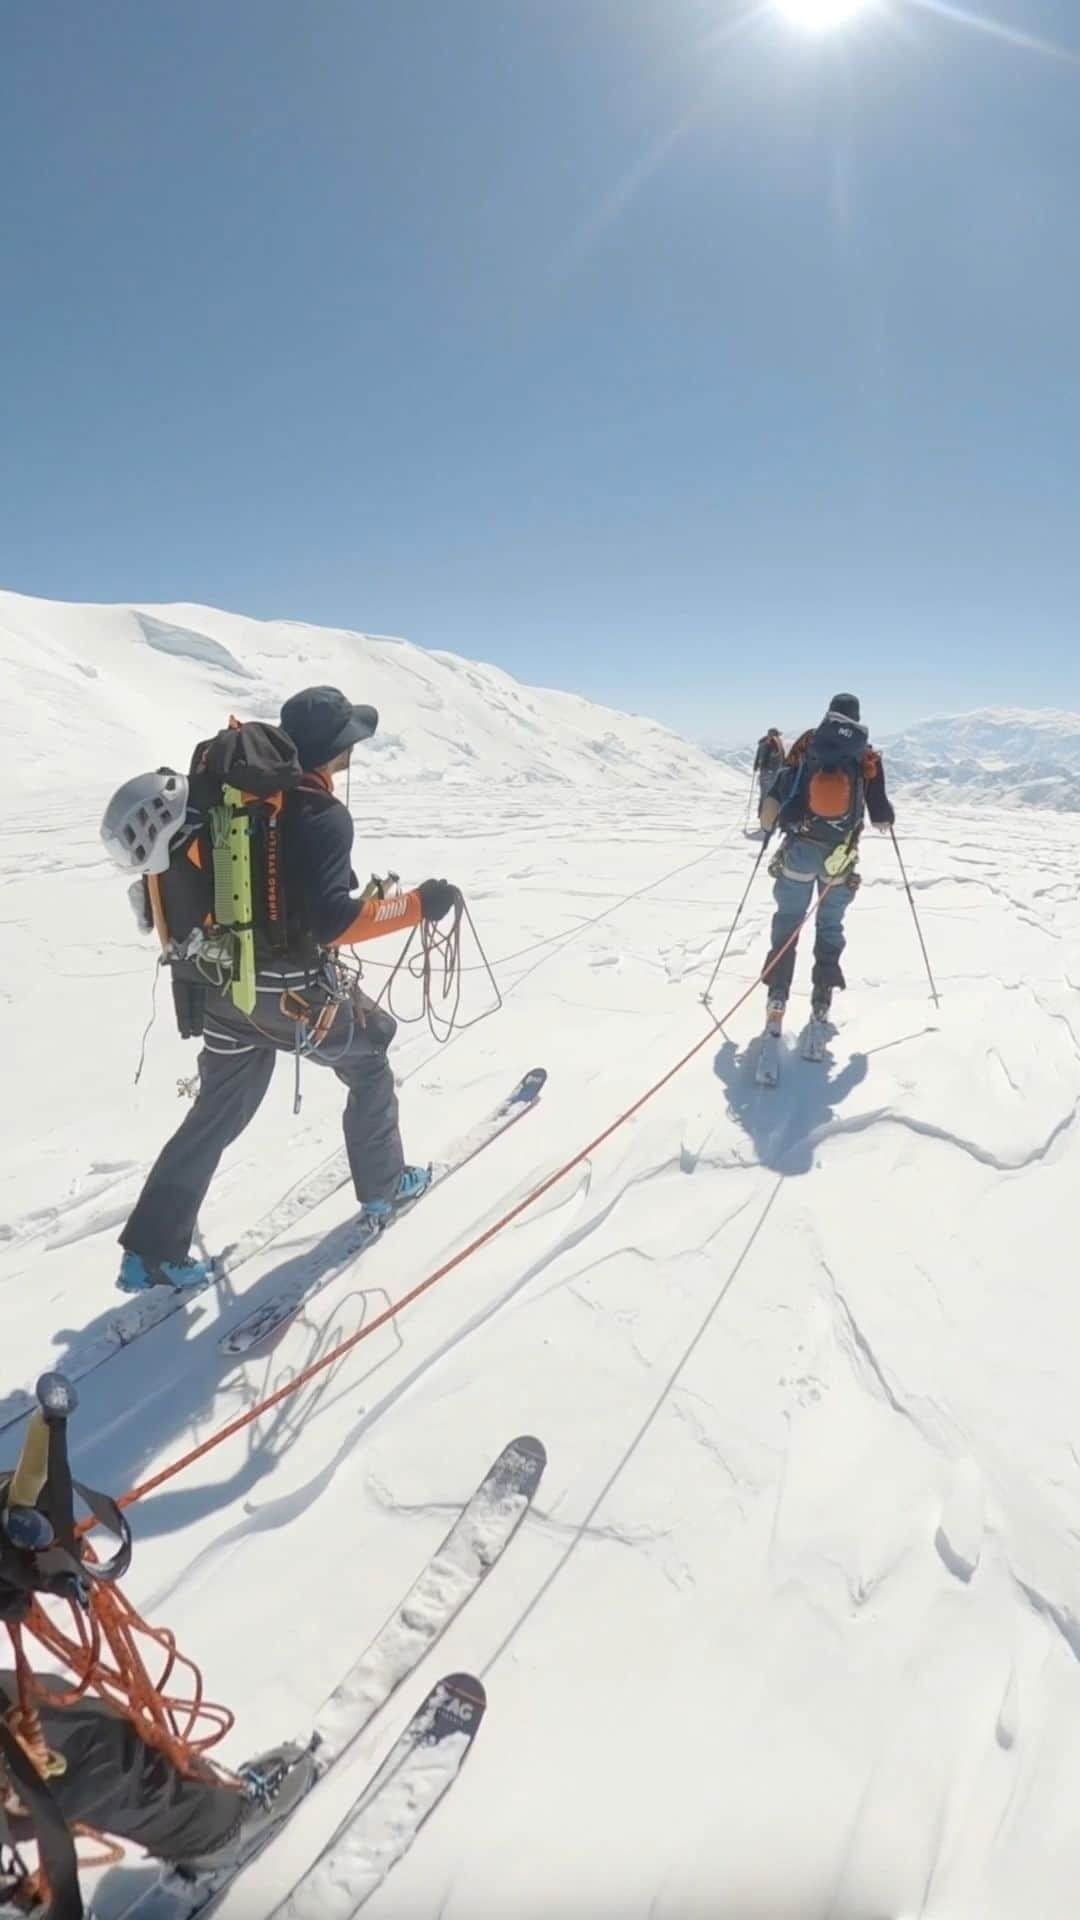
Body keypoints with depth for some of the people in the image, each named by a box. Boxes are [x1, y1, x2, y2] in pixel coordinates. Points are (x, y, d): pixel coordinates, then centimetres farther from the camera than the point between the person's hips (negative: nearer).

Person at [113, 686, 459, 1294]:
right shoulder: (325, 816, -20)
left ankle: (152, 1251, 21)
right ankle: (384, 1189, 33)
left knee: (216, 1115, 16)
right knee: (371, 1068, 19)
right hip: (292, 990, -7)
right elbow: (330, 922, -28)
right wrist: (416, 904, -23)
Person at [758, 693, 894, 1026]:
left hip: (799, 847, 0)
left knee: (787, 919, 7)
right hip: (840, 855, 1)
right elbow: (881, 816, 5)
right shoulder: (867, 755, 4)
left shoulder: (807, 742, 4)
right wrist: (886, 820, 27)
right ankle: (822, 998, 14)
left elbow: (777, 790, -3)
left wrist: (767, 824, 11)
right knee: (830, 924, 15)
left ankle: (777, 998, -2)